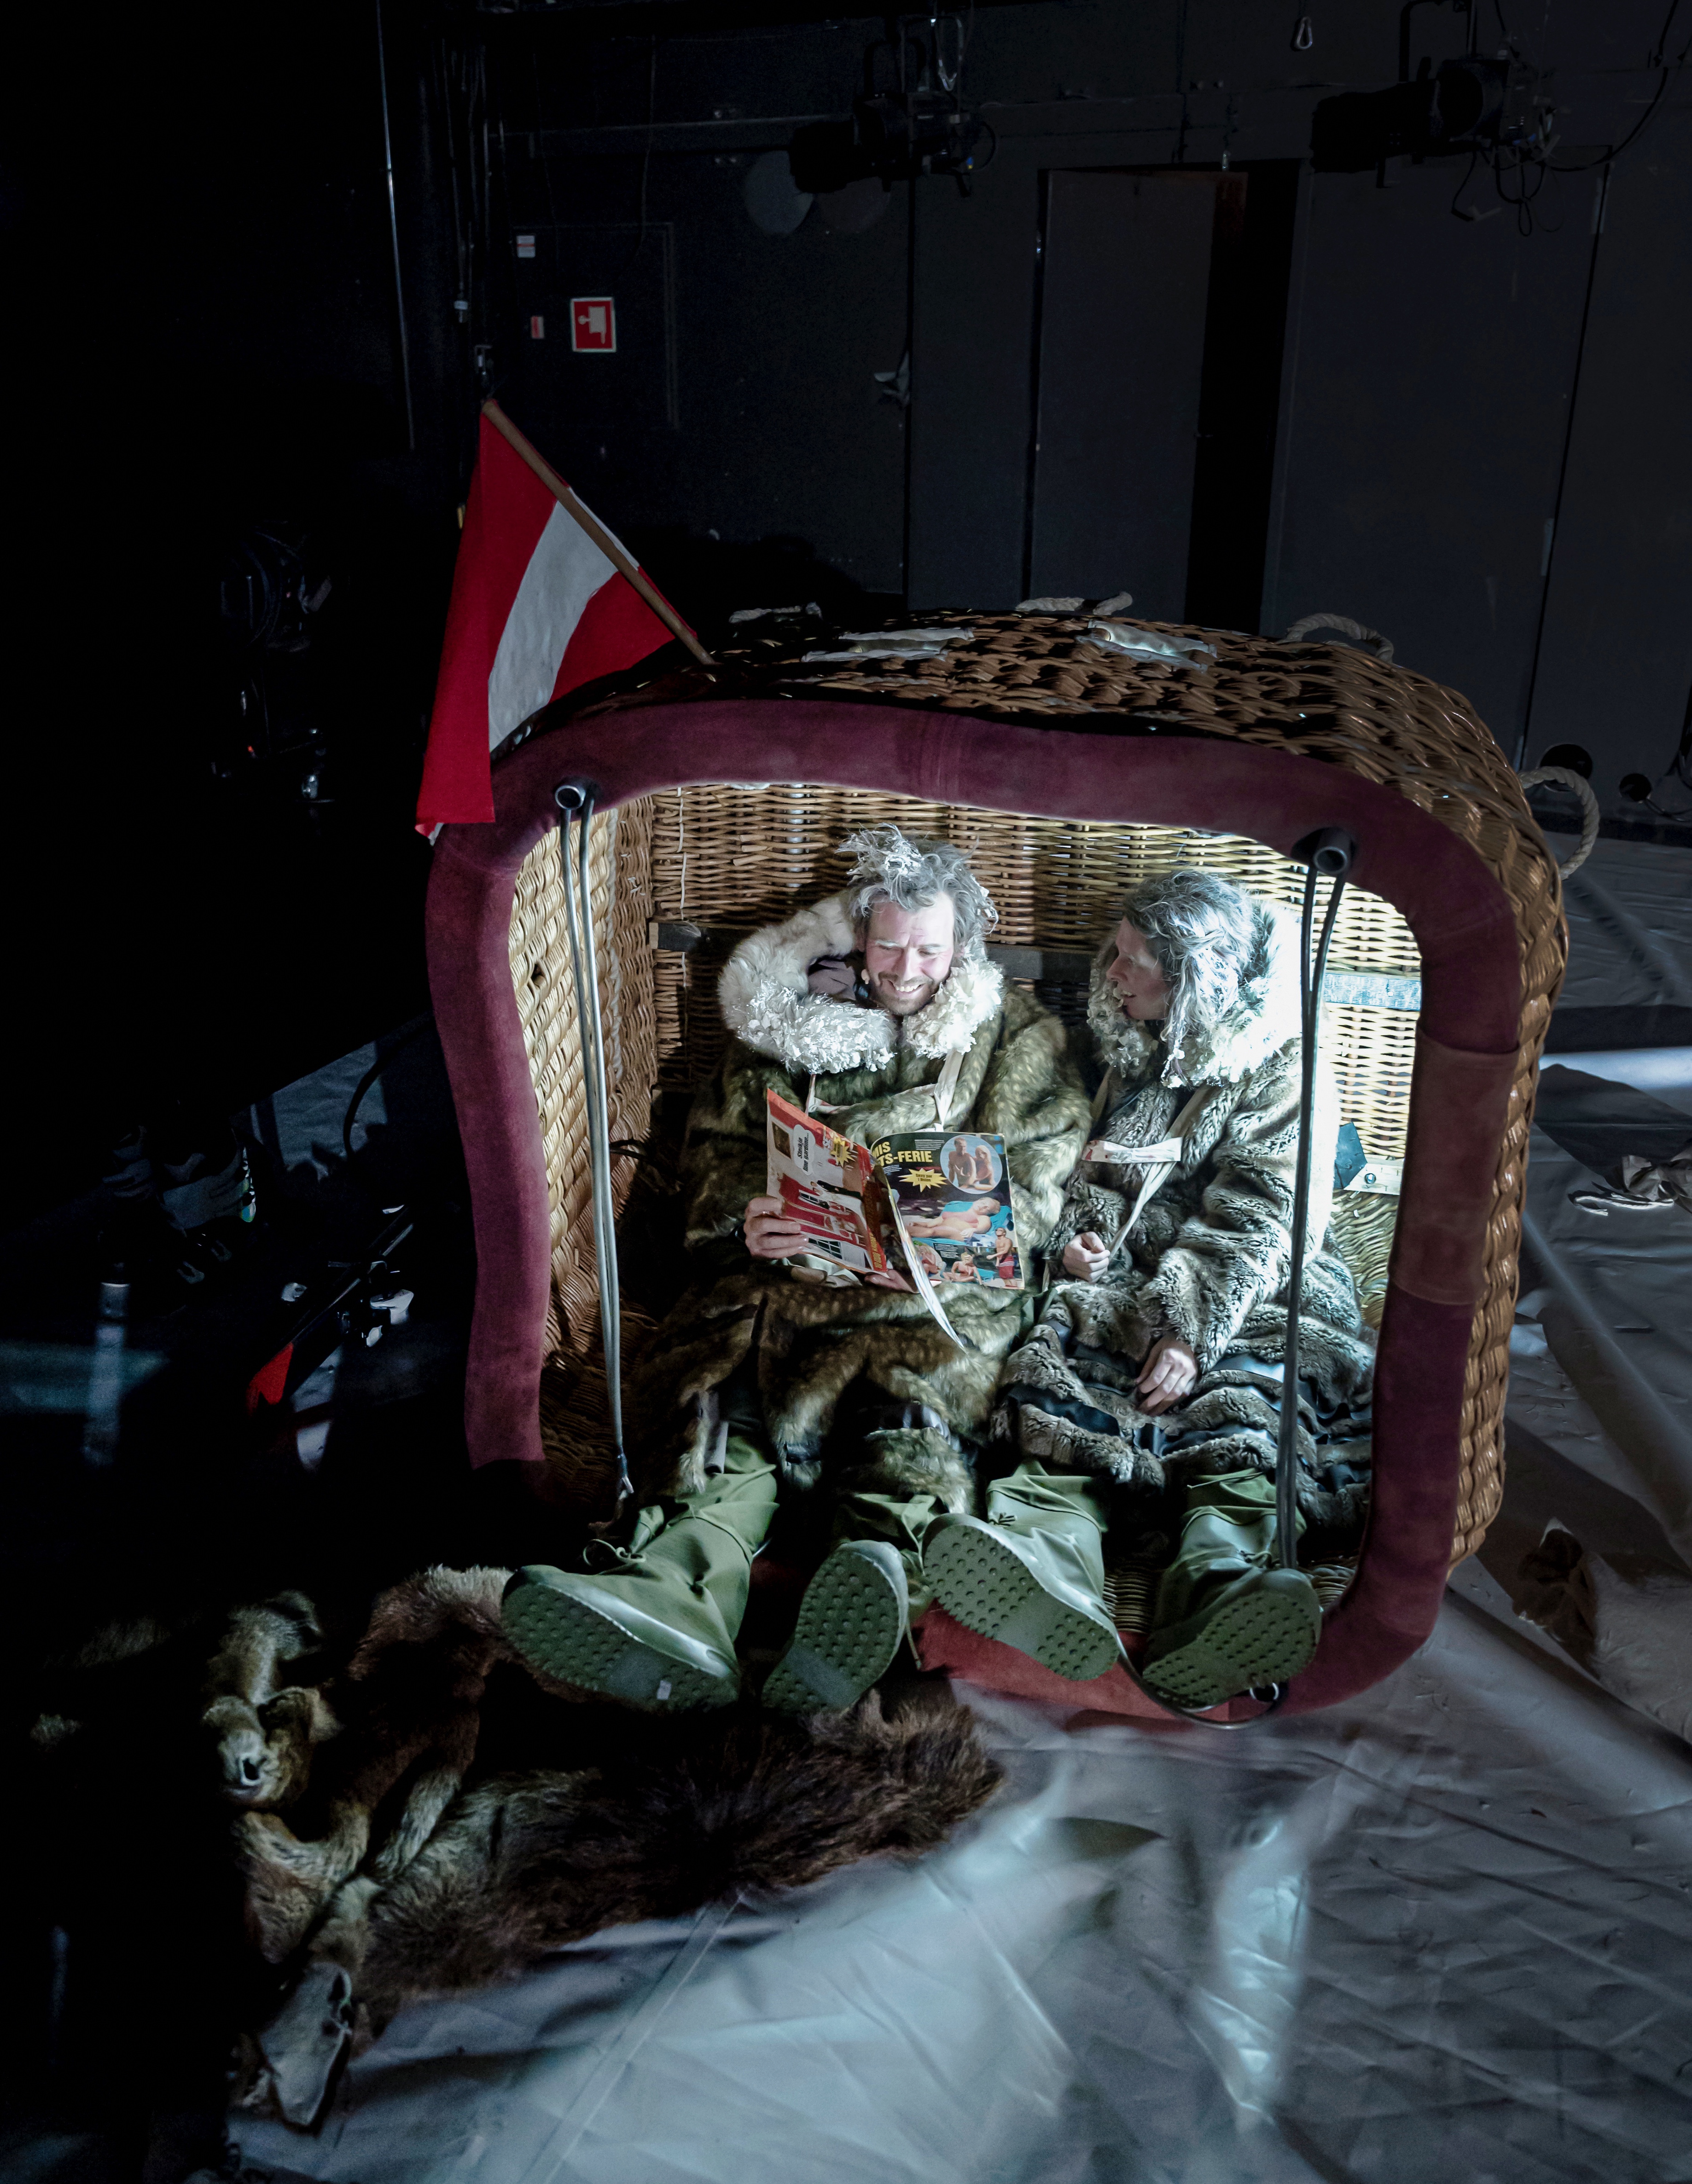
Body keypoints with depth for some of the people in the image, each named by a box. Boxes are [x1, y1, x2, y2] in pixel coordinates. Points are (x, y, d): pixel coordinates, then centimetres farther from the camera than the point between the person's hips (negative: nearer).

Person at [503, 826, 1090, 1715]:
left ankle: (877, 1568, -64)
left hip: (943, 1285, -1)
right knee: (734, 1390, -30)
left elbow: (1034, 1183, 4)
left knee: (912, 1386, -36)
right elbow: (716, 1147, 18)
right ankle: (676, 1592, -55)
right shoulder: (789, 1020, 19)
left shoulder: (1017, 1039, 14)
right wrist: (745, 1217, -6)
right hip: (792, 1267, 2)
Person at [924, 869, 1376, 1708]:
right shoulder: (1124, 1052, 18)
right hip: (1123, 1279, 3)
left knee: (1251, 1390, -34)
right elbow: (1080, 1173, 25)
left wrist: (1190, 1330, -24)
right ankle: (1041, 1554, -56)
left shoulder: (1284, 1070, 1)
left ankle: (1218, 1585, -60)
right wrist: (1073, 1235, 1)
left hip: (1252, 1291, -3)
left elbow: (1253, 1223, -10)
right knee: (1069, 1385, -28)